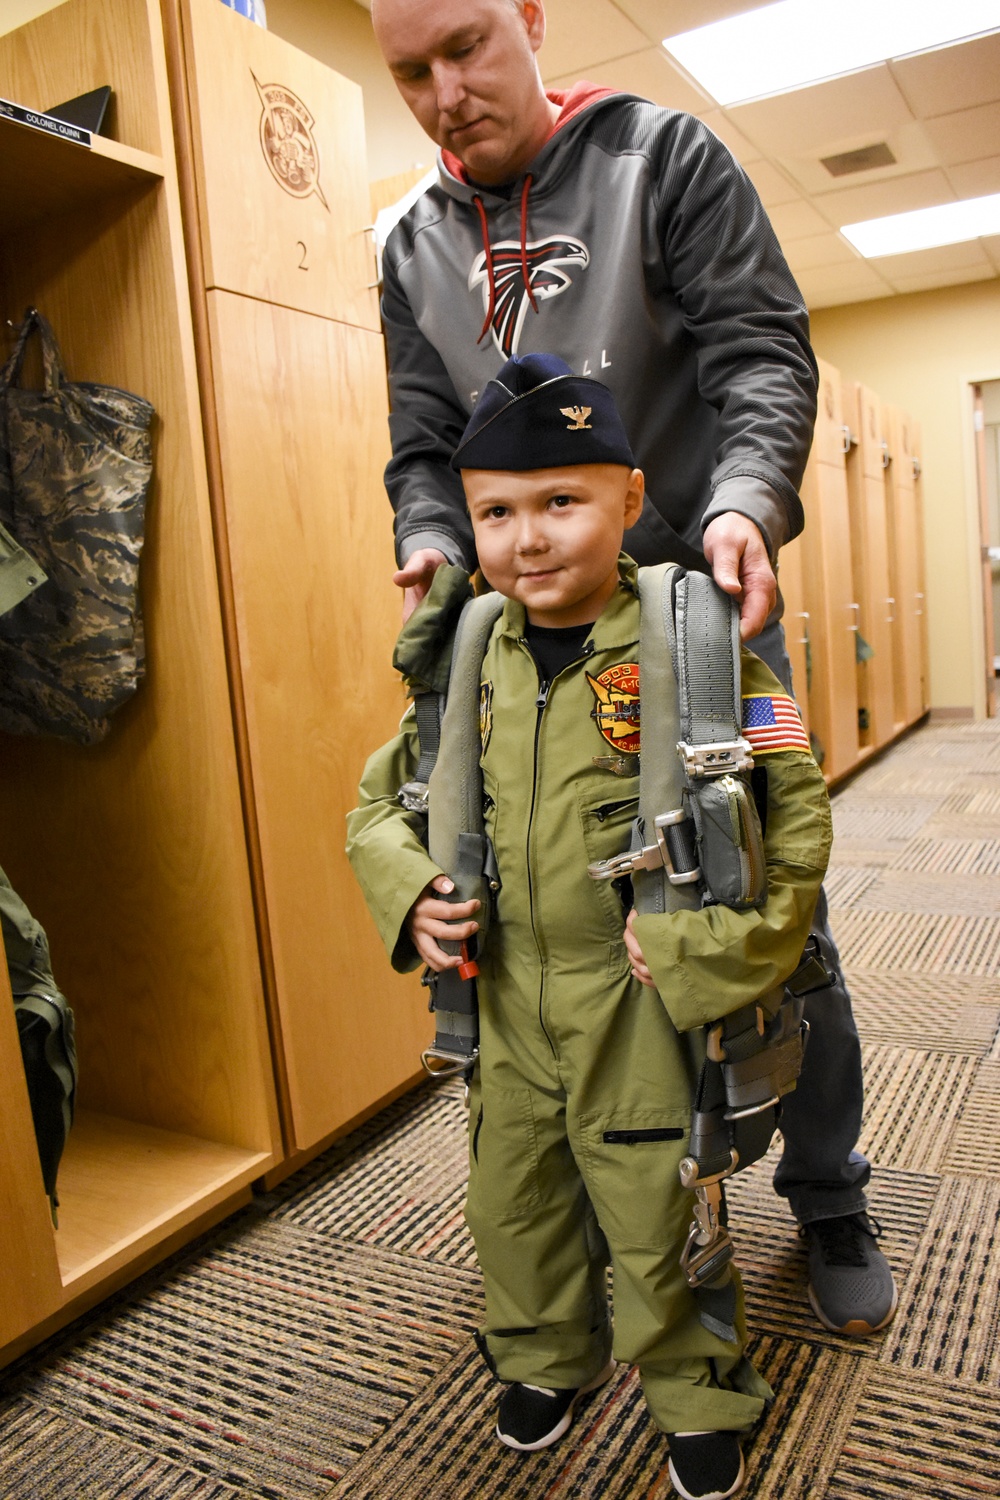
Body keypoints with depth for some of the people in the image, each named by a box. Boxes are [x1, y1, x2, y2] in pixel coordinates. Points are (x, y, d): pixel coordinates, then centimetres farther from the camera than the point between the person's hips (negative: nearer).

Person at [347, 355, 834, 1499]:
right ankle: (547, 1360, 52)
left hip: (637, 1008, -4)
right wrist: (408, 887, -7)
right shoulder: (471, 663, -1)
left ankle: (699, 1399, 44)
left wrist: (704, 949, -21)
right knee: (510, 1203, 22)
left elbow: (794, 813, -16)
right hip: (506, 1003, 5)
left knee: (657, 1223, 14)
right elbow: (383, 794, 10)